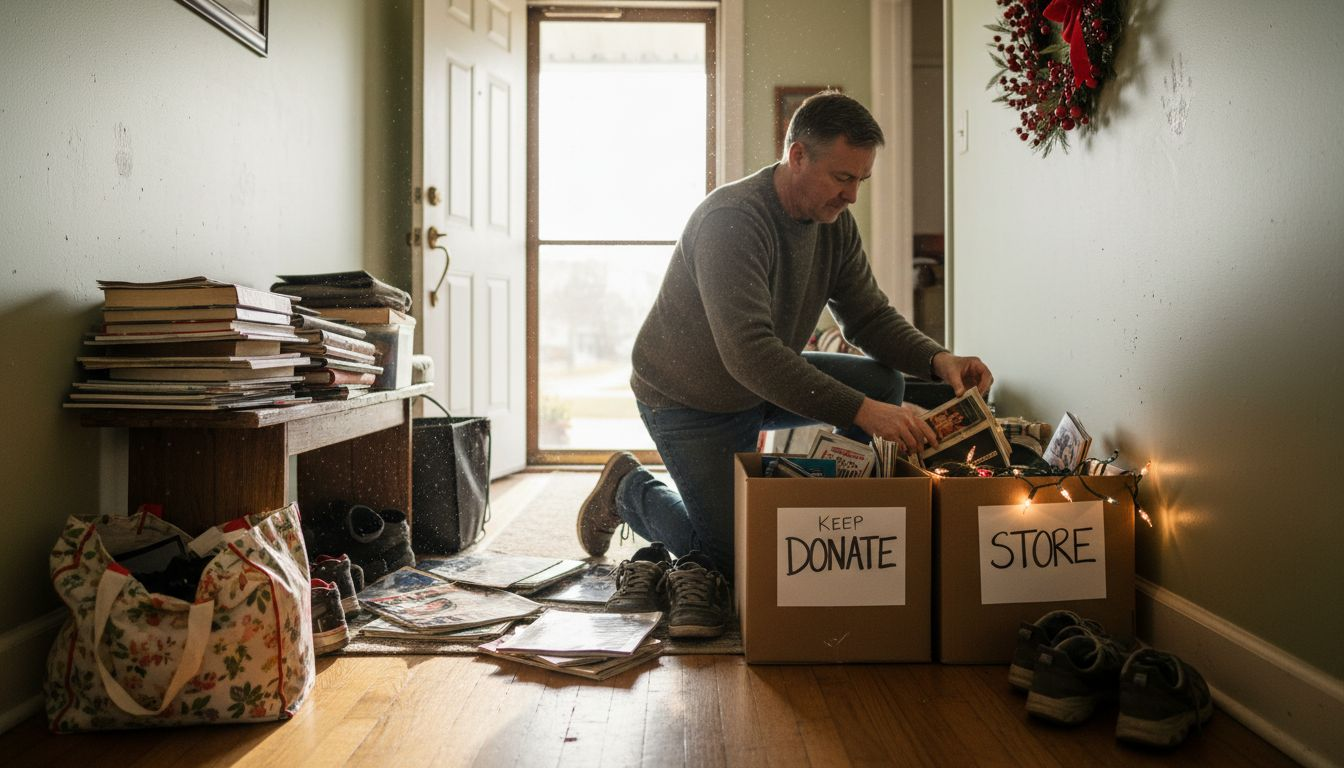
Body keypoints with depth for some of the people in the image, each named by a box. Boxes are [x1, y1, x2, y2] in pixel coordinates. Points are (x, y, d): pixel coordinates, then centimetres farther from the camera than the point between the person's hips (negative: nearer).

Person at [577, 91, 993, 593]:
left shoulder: (836, 222, -5)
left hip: (766, 382, 7)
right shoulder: (731, 219, -30)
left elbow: (869, 316, -1)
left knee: (882, 381, -10)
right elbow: (748, 352, -40)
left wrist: (937, 360, -22)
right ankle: (629, 490, 17)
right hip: (689, 400, -7)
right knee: (733, 560, -7)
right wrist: (862, 412, -45)